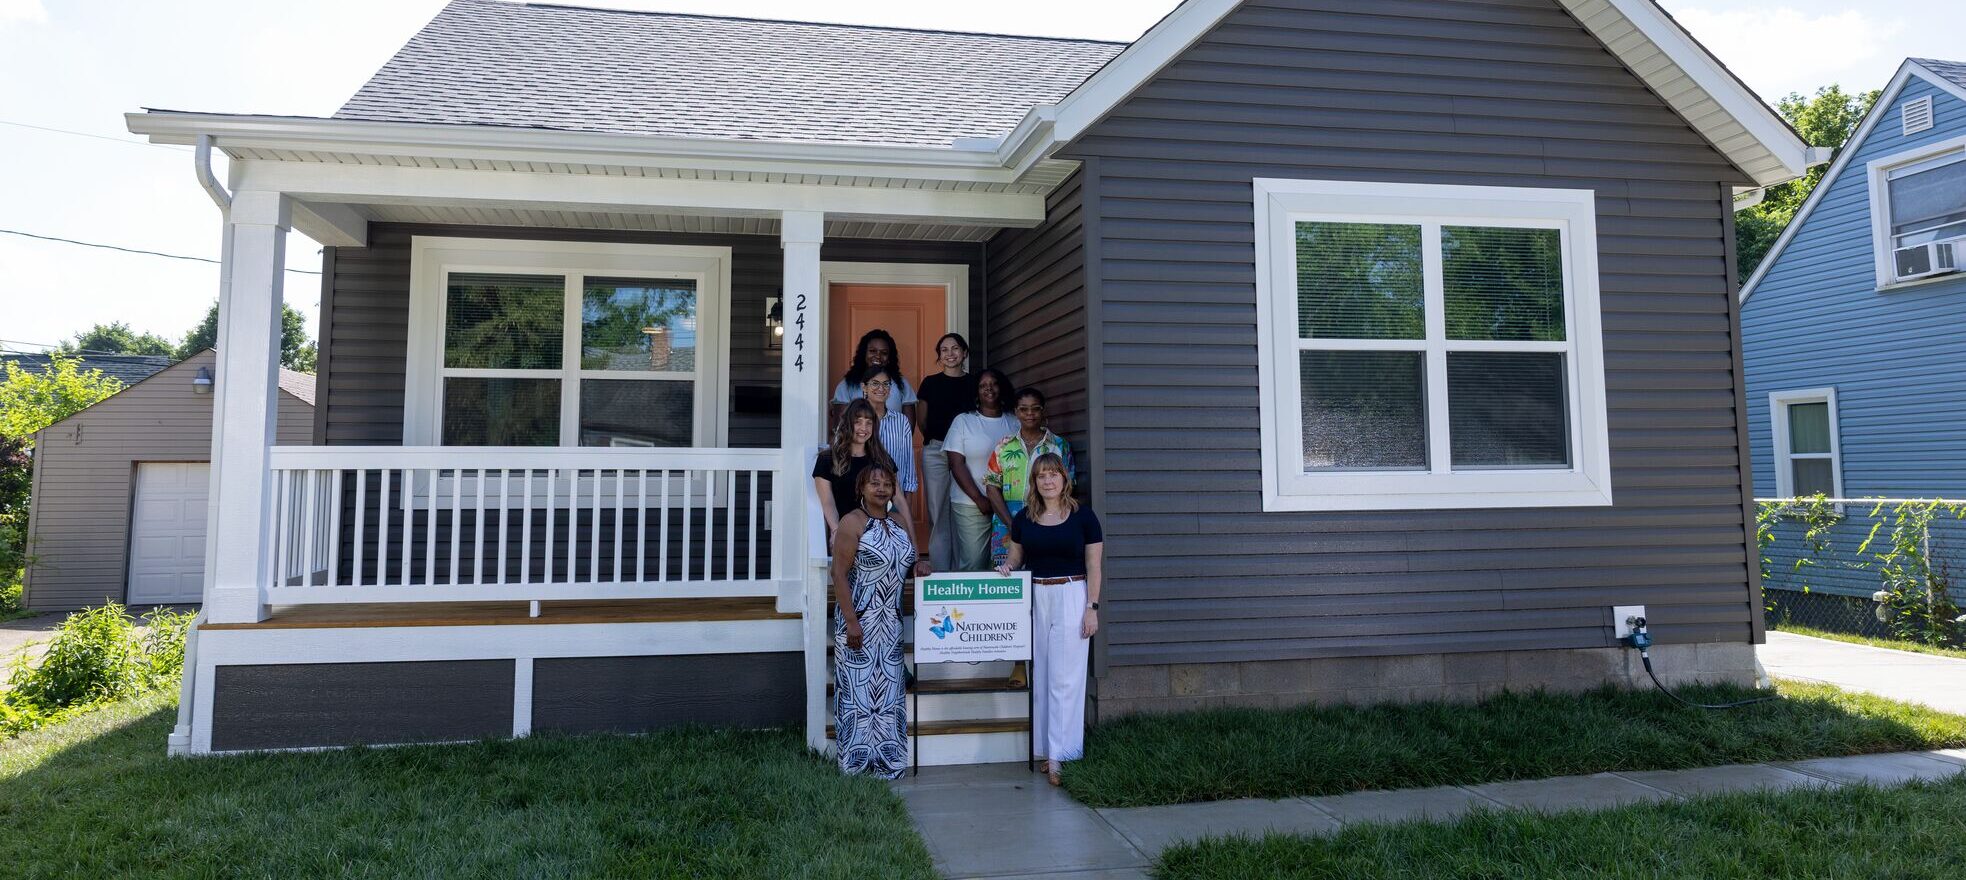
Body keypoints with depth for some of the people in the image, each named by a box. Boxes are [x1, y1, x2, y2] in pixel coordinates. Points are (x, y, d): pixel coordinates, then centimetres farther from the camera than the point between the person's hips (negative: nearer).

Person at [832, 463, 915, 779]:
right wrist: (850, 622, -20)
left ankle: (885, 759, 20)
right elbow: (839, 574, -15)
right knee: (858, 688, 0)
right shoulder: (852, 523, -11)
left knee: (889, 689, 10)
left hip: (890, 623, 7)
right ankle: (858, 761, 9)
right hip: (860, 621, -7)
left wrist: (916, 565, 2)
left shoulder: (897, 523, 11)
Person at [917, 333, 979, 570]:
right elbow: (922, 421, 13)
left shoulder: (975, 382, 9)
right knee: (938, 513, -2)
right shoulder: (930, 383, 9)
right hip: (935, 451, 0)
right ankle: (940, 572, 1)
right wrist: (933, 437, 4)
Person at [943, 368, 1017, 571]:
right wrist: (980, 499, -9)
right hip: (970, 505, -2)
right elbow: (957, 465, -3)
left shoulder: (1014, 423, 11)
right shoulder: (963, 421, 3)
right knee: (972, 563, -3)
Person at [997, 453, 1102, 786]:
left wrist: (1092, 608, -7)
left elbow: (1094, 567, -1)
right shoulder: (1024, 518, 8)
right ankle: (1044, 747, 15)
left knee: (1065, 678, -5)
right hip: (1035, 597, 4)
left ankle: (1058, 755, -3)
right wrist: (1007, 567, -6)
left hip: (1071, 596, -3)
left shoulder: (1083, 517, -1)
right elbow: (1015, 556, 17)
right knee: (1039, 675, 6)